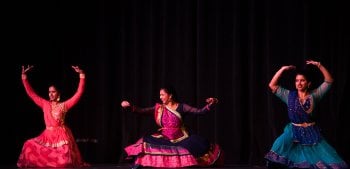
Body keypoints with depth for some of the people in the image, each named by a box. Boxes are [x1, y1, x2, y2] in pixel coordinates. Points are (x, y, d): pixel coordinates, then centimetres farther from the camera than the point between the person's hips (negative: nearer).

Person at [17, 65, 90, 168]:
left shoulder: (64, 105, 0)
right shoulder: (45, 104, 8)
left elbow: (79, 93, -5)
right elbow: (31, 93, 8)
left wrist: (81, 75, -11)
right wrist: (24, 76, 2)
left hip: (61, 135, -3)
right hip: (48, 135, 4)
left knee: (63, 160, -16)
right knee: (31, 146, -9)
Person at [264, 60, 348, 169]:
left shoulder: (314, 95, -1)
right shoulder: (289, 95, 0)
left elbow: (329, 81, -7)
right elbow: (272, 85, -5)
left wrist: (319, 66, -17)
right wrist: (283, 69, -11)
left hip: (312, 134, 0)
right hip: (294, 132, 0)